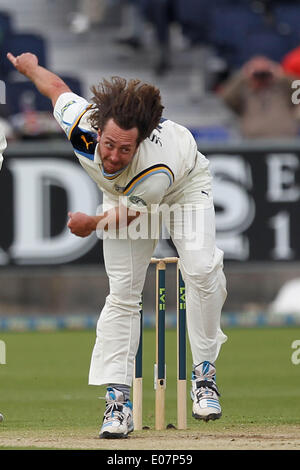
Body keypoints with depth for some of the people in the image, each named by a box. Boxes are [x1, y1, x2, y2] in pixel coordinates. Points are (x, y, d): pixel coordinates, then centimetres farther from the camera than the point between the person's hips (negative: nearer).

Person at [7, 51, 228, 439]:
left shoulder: (158, 169, -46)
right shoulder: (80, 123, -37)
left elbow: (129, 213, -26)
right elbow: (56, 86, -14)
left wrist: (92, 225, -11)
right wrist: (31, 67, 6)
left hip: (185, 186, -3)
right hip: (122, 196, 3)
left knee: (201, 270, -24)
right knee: (122, 292, -8)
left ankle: (204, 373, -10)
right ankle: (118, 398, -9)